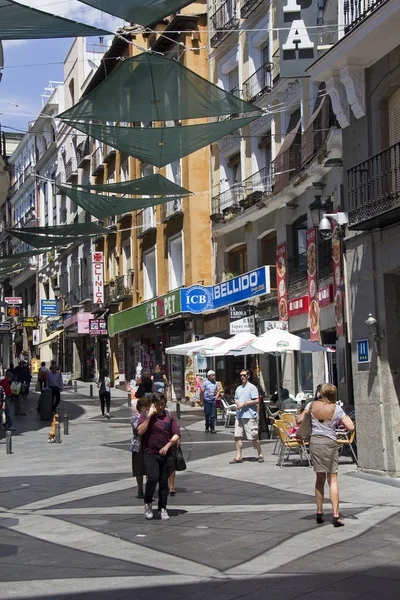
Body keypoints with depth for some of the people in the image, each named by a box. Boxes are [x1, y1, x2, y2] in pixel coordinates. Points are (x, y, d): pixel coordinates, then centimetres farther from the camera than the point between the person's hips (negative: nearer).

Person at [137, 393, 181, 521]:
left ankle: (162, 509, 15)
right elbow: (140, 431, -11)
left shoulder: (170, 417, 10)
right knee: (153, 478, -18)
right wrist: (149, 415, -12)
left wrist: (167, 446, -8)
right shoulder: (145, 416, 5)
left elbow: (177, 434, 5)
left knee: (164, 482, 5)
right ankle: (148, 503, 5)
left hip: (167, 454, 3)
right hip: (151, 454, -2)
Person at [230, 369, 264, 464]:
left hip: (249, 416, -7)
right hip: (239, 415, 7)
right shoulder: (238, 388, 18)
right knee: (237, 436, 2)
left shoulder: (252, 387, -5)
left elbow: (256, 401, -12)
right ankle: (239, 456, 7)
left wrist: (244, 403, -15)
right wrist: (237, 403, 2)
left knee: (254, 437, -3)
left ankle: (260, 454, 11)